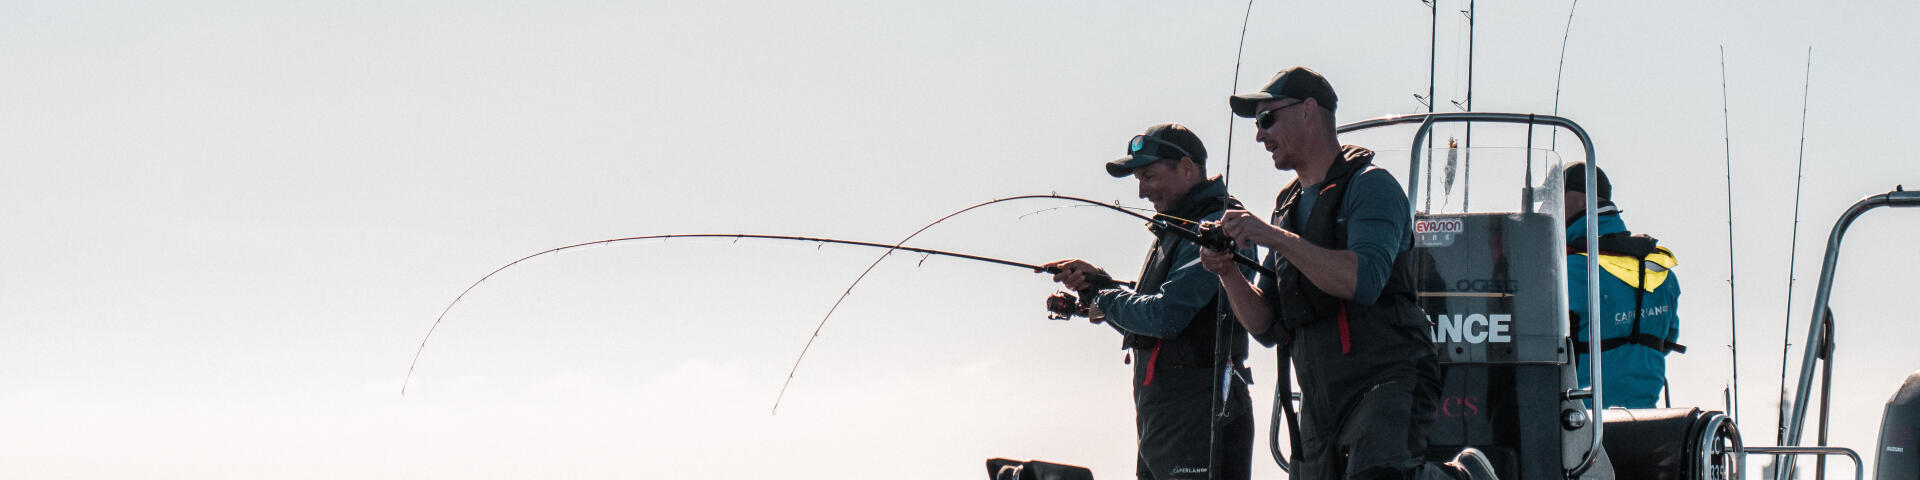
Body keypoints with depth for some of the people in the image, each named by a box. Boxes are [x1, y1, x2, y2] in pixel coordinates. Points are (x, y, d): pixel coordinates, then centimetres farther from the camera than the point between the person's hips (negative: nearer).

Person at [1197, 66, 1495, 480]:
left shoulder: (1369, 186, -4)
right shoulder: (1288, 208, 19)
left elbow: (1365, 280, -22)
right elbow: (1268, 327, 16)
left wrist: (1274, 237, -22)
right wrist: (1229, 274, -2)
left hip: (1388, 380, -8)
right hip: (1320, 401, 8)